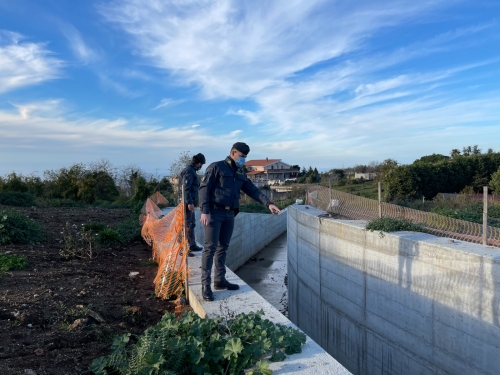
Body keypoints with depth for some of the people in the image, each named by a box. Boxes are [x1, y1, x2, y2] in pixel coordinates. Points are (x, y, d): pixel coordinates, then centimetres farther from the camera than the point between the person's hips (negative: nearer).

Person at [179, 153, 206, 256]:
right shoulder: (189, 171, -14)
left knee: (192, 224, 18)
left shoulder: (191, 170, 17)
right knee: (187, 225, -7)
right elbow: (185, 188, -22)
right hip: (188, 202, -10)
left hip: (189, 202, 10)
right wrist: (189, 202, -25)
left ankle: (192, 245, 28)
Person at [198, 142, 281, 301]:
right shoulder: (216, 167, -5)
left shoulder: (240, 173, 16)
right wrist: (204, 211, -19)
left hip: (229, 214, 7)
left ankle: (219, 280, 21)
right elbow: (204, 188, -10)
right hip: (214, 212, -7)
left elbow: (252, 190, 12)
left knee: (223, 247, 12)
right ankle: (205, 285, 0)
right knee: (210, 247, -6)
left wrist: (268, 203, -1)